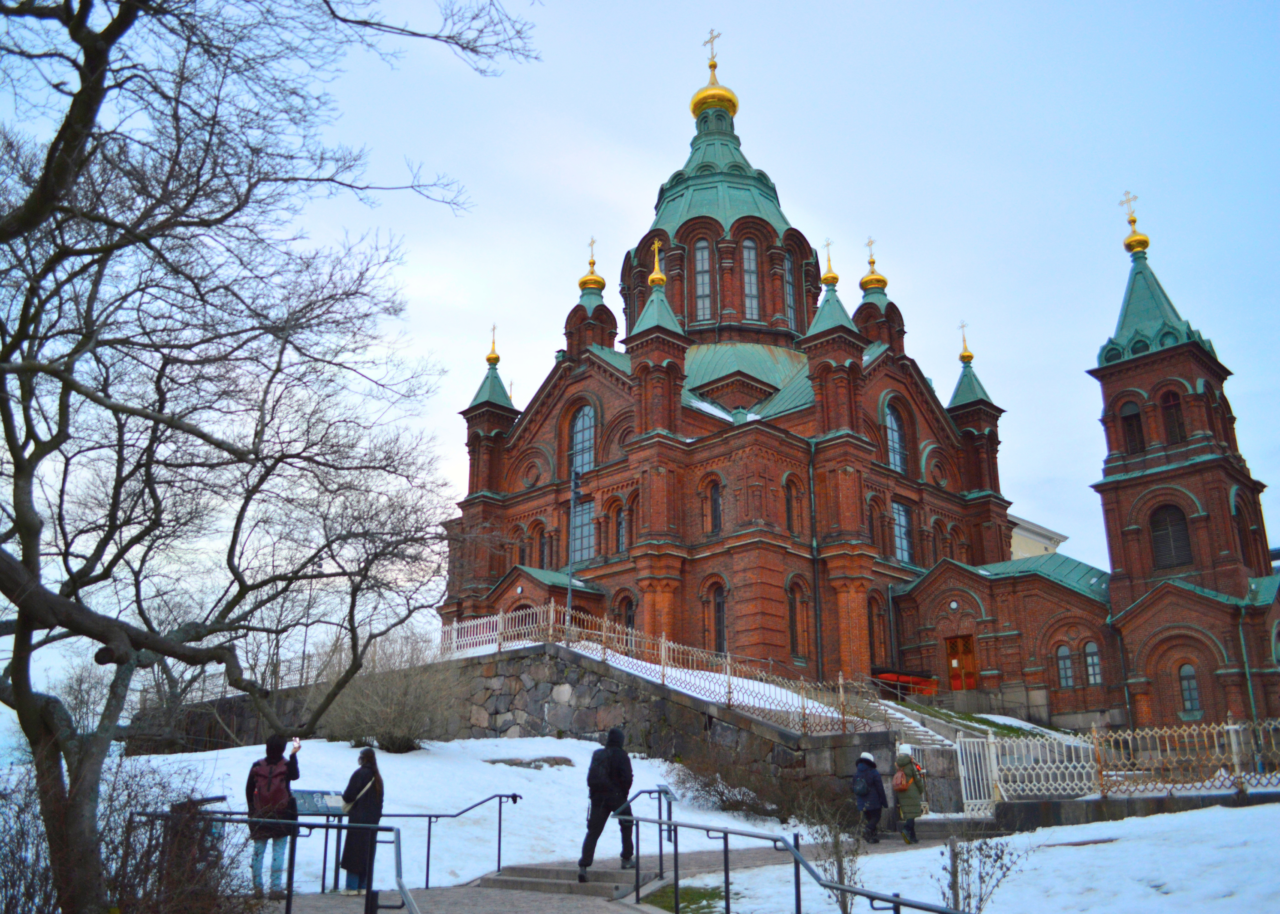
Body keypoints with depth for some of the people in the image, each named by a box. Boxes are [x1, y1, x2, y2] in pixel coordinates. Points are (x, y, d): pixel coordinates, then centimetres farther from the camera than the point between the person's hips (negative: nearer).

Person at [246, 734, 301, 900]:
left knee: (258, 851, 10)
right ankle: (276, 888, 1)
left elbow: (248, 790, 2)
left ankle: (257, 887, 13)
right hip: (281, 816, -2)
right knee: (278, 852, 2)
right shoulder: (287, 766, -14)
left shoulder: (257, 766, -4)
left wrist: (252, 809, 16)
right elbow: (295, 775, 2)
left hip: (260, 816, 2)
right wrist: (294, 754, 4)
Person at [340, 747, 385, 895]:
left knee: (354, 852, -1)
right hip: (373, 820, 7)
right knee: (368, 852, 11)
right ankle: (363, 886, 14)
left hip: (358, 820, -7)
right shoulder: (377, 777, 10)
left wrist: (344, 796, 5)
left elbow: (349, 796, -17)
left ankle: (352, 887, 0)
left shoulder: (359, 774, -13)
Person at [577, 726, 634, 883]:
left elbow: (590, 777, 14)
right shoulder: (621, 755, -5)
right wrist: (623, 794, 1)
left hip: (598, 798, 4)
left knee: (593, 832, 2)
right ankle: (627, 859, 20)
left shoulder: (597, 754, 10)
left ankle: (584, 865, -12)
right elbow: (627, 778, -11)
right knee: (626, 826, 19)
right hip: (616, 797, -4)